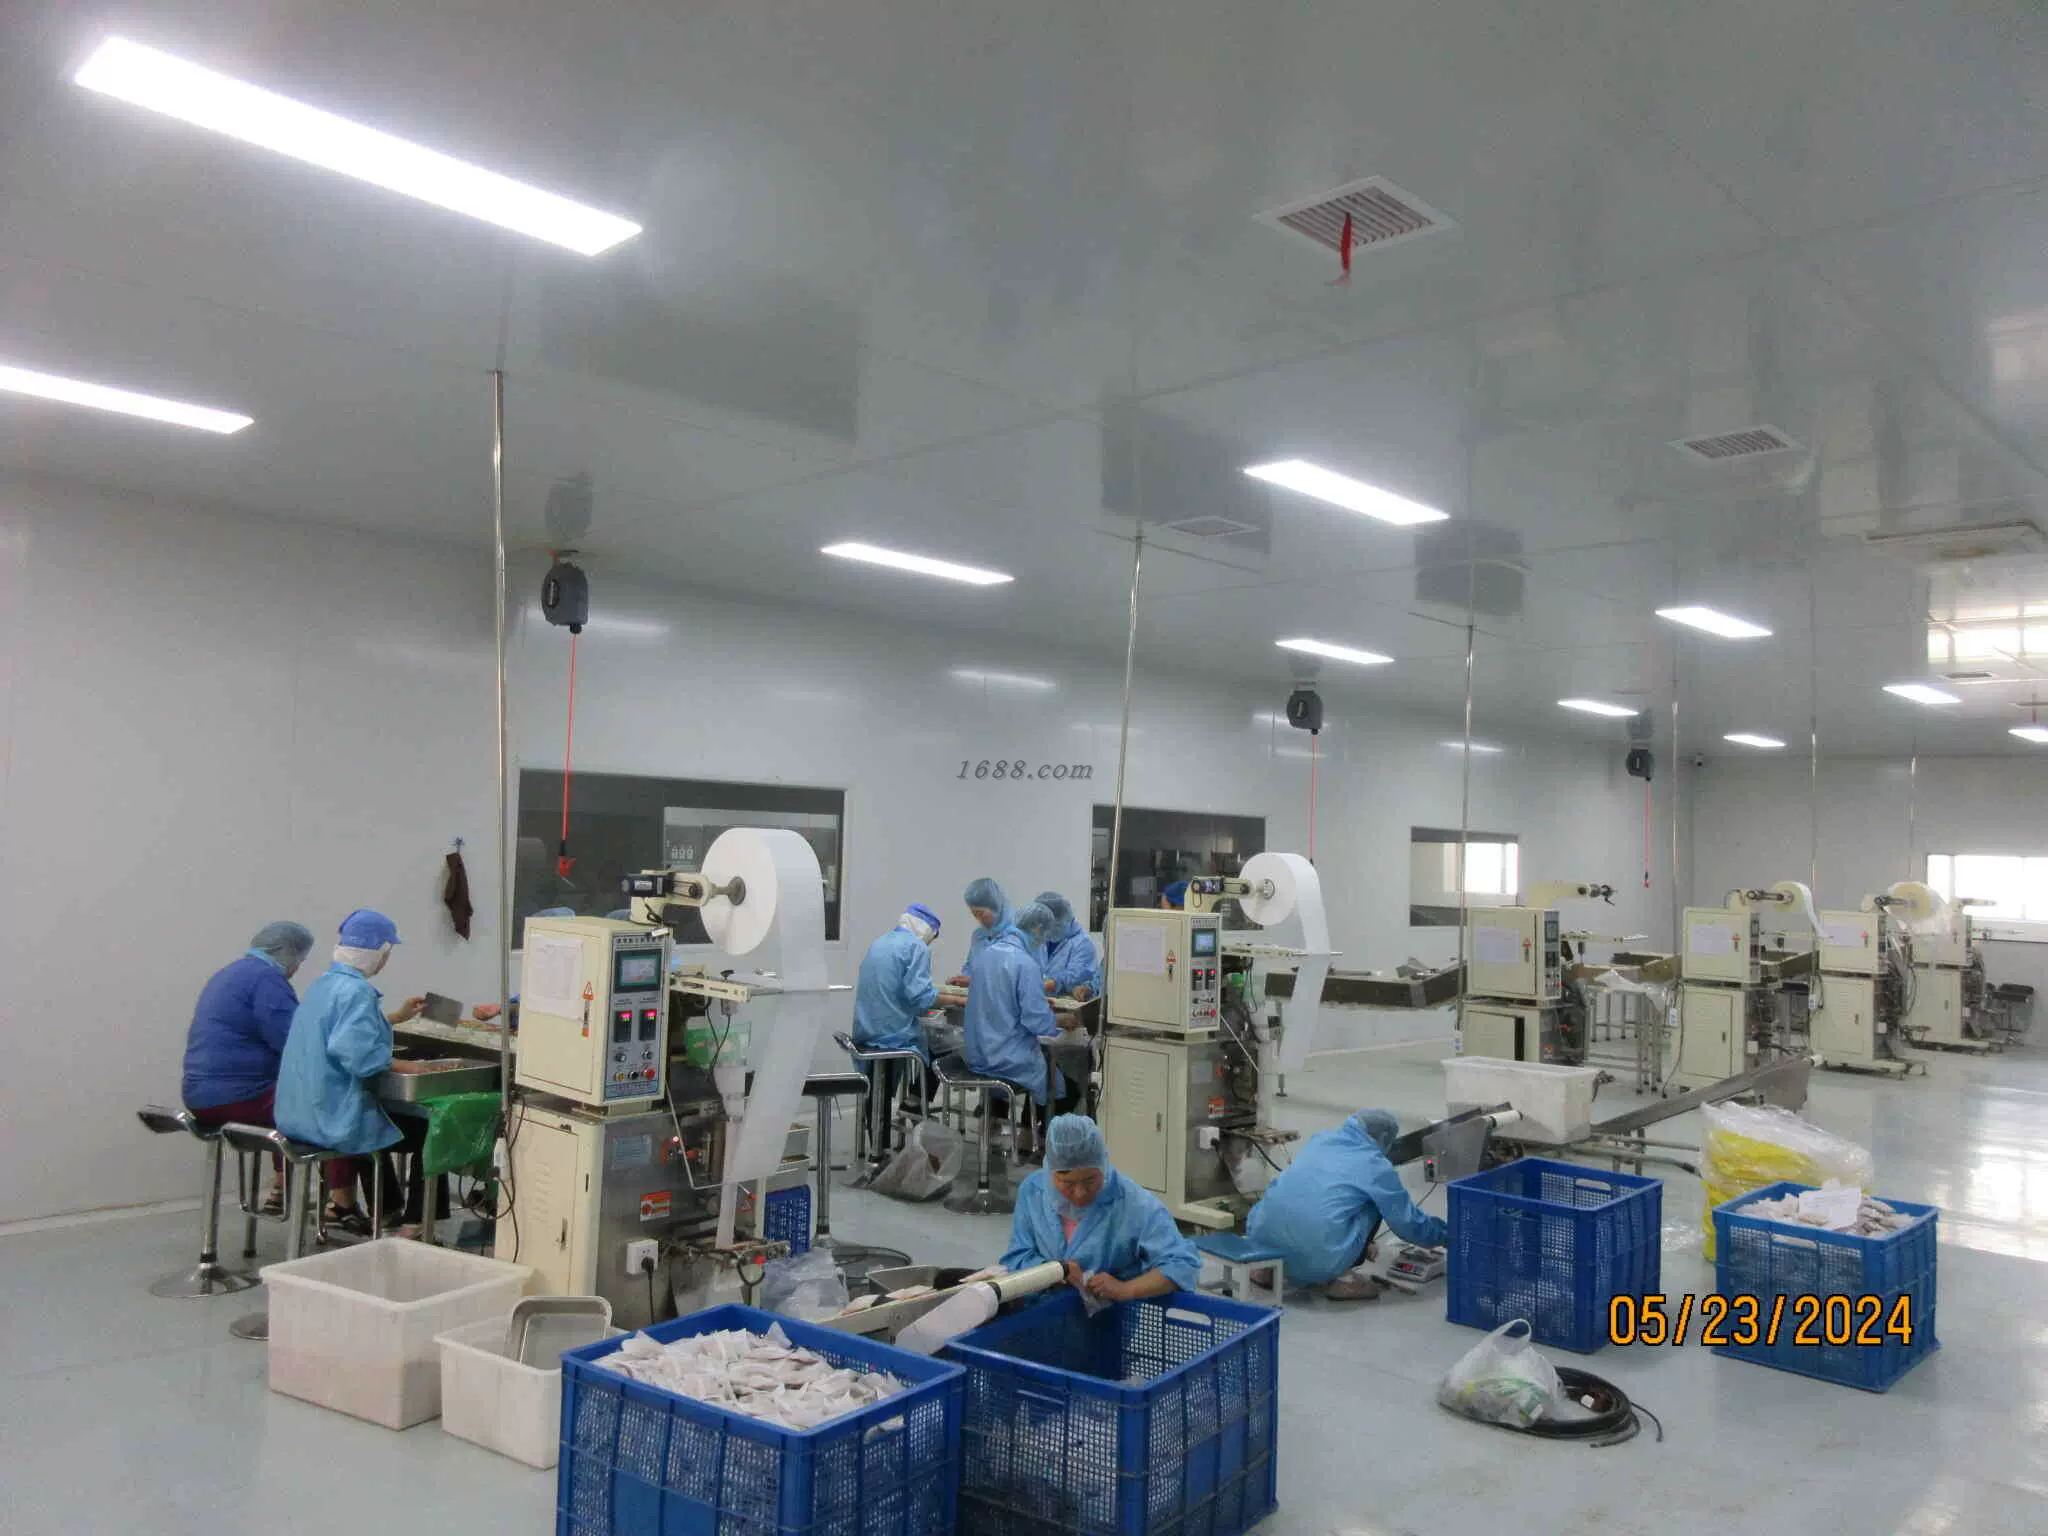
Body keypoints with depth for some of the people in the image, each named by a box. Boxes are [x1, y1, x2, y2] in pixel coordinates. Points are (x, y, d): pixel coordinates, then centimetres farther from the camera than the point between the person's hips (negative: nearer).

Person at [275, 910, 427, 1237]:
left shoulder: (323, 984, 9)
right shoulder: (357, 992, -21)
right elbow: (359, 1056, -32)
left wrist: (398, 1017, 32)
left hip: (297, 1114, 10)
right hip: (333, 1119, -10)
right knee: (428, 1129, 4)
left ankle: (341, 1205, 44)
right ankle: (414, 1227, 9)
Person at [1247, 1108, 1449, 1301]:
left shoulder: (1319, 1138, 20)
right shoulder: (1377, 1167, 5)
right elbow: (1410, 1222, 15)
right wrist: (1446, 1235, 37)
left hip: (1263, 1240, 5)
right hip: (1318, 1261, -5)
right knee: (1374, 1203, 16)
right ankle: (1341, 1278, 9)